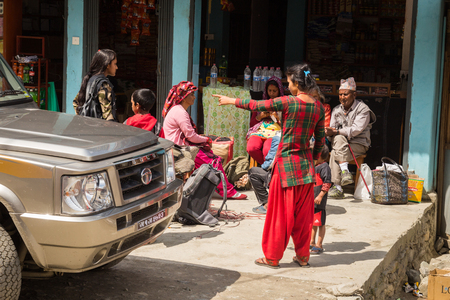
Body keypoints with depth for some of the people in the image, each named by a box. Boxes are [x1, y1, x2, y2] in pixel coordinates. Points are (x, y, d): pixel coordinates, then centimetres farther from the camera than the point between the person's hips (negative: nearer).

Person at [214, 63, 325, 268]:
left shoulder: (288, 102, -14)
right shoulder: (318, 107, 2)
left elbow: (256, 105, -4)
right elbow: (320, 139, 9)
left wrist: (231, 101, 9)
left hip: (286, 161, -5)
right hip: (306, 164, 5)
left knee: (280, 212, 3)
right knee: (303, 213, 13)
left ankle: (272, 257, 12)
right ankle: (303, 256, 21)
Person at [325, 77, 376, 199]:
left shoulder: (363, 109, -4)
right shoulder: (336, 110, 14)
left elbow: (356, 130, -17)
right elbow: (332, 129, 7)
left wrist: (336, 131, -24)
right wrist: (328, 132, -19)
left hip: (359, 144, -4)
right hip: (341, 143, 4)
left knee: (335, 154, -30)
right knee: (339, 139, -32)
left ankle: (337, 187, -33)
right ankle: (345, 171, -41)